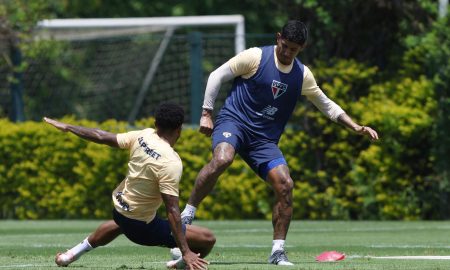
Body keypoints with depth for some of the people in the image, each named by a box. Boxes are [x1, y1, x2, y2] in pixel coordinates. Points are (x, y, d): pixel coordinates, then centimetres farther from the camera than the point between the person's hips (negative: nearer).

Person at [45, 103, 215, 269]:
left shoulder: (143, 136, -8)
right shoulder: (171, 163, -27)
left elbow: (101, 137, 3)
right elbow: (172, 212, -29)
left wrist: (67, 128, 18)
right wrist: (186, 252, -28)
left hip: (119, 207, 7)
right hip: (142, 227, -7)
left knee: (122, 223, 46)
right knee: (208, 239, -7)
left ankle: (74, 253, 54)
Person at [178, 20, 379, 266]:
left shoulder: (302, 75, 9)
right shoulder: (256, 57, -5)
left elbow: (326, 105, 20)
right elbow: (217, 76, -1)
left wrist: (356, 127, 11)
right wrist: (206, 114, -6)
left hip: (264, 139, 5)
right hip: (233, 121, -5)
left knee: (285, 185, -13)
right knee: (222, 159, -37)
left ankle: (278, 252, -2)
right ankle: (186, 216, -26)